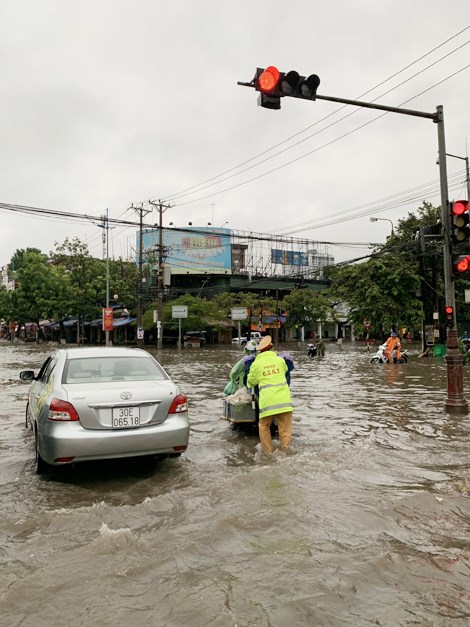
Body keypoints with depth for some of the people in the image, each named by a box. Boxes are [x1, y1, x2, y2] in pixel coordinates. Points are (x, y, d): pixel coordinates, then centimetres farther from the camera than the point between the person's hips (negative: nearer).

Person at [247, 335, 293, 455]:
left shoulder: (256, 364, 5)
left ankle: (269, 455, 17)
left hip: (267, 402, -1)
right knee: (285, 430, 7)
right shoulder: (280, 360, 11)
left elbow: (250, 383, 16)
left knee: (264, 427, 18)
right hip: (284, 400, 1)